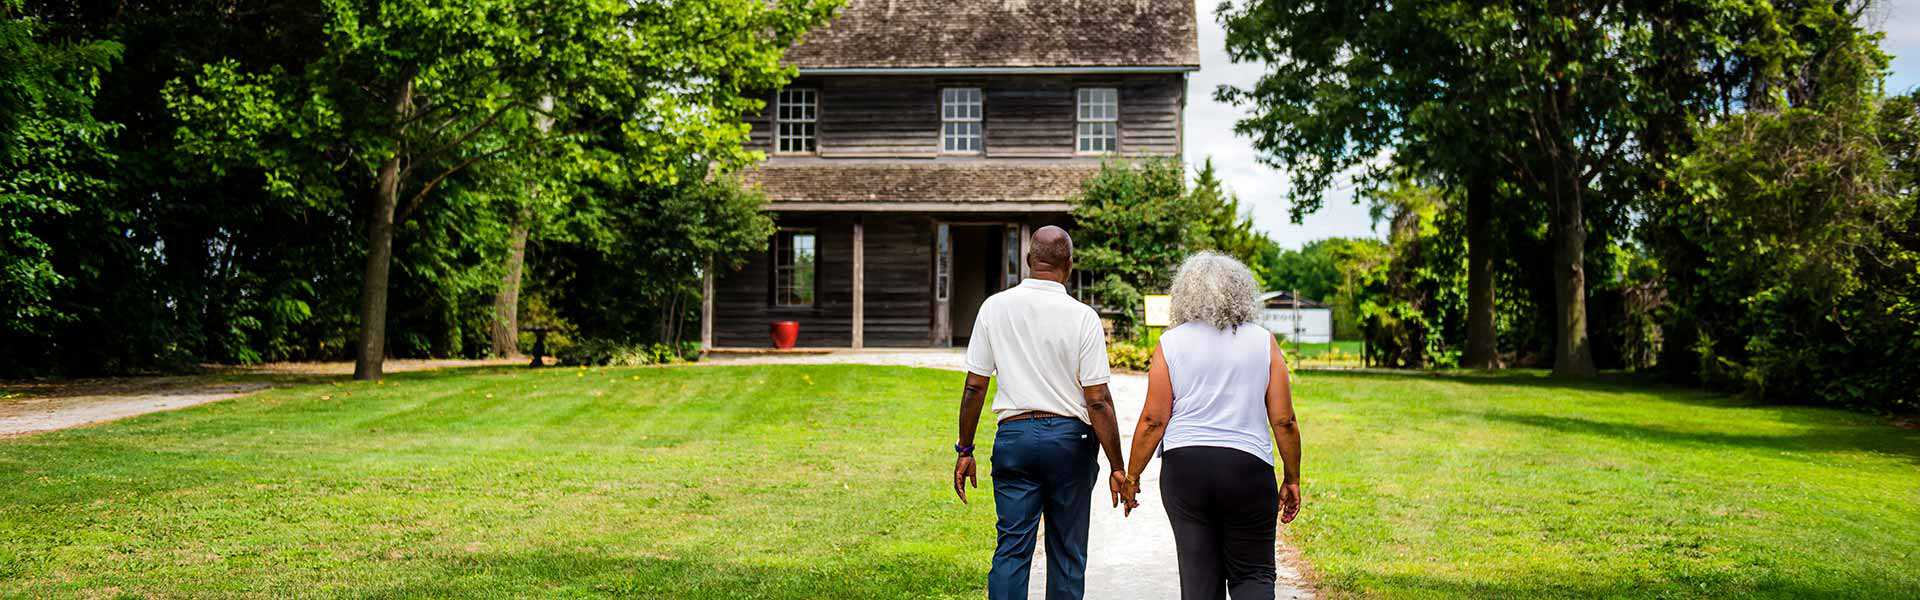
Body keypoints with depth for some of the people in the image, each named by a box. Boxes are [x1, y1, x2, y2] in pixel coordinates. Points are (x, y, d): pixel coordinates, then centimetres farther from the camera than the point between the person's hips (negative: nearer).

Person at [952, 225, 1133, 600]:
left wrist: (964, 449, 10)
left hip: (1014, 434, 1)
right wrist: (1117, 468, -2)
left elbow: (974, 386, 2)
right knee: (1067, 553, 9)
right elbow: (1098, 401, -7)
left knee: (1011, 548, 3)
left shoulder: (995, 307, 1)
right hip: (1070, 439, -1)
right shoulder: (1083, 317, -6)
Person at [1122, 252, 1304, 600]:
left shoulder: (1171, 343, 1)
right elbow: (1284, 421, 1)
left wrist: (1132, 475, 6)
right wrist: (1292, 479, 11)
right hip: (1248, 467, 0)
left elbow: (1153, 419, -3)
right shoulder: (1263, 342, 3)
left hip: (1184, 466, 0)